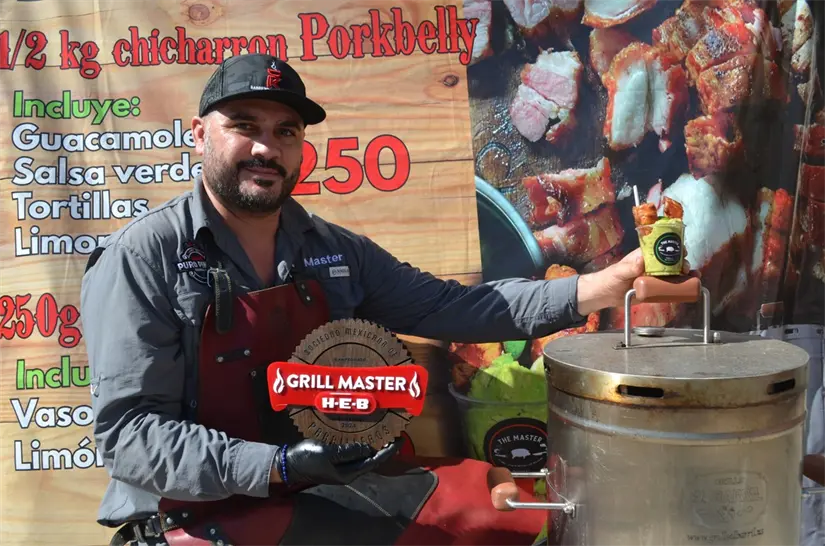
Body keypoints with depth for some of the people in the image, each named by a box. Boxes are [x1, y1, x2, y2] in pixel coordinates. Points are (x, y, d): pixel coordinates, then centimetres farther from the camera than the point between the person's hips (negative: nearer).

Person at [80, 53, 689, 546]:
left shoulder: (335, 251, 7)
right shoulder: (141, 258, -11)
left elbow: (449, 307, 4)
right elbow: (128, 432, -15)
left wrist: (609, 282, -5)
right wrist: (279, 466, -28)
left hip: (336, 482, 6)